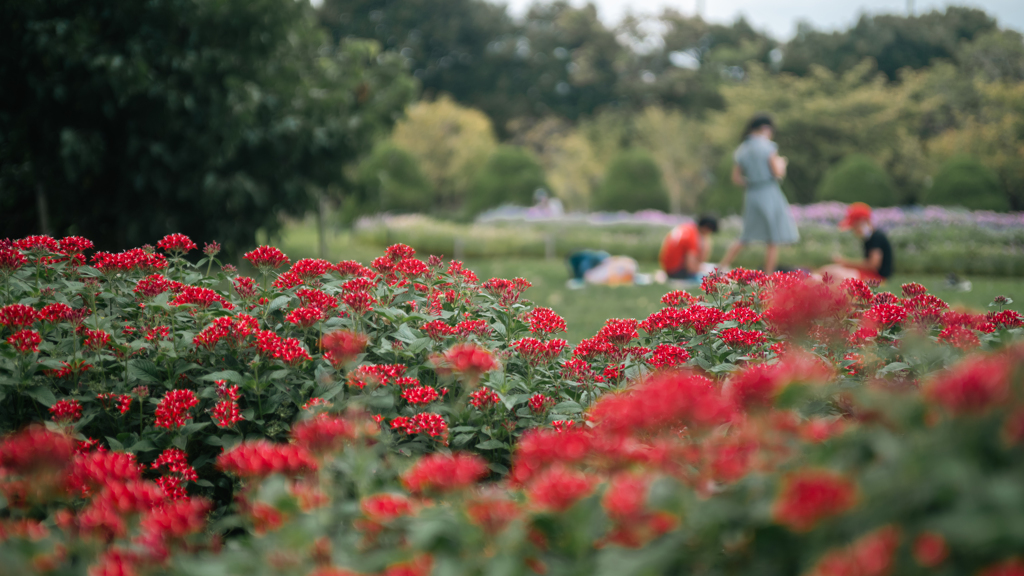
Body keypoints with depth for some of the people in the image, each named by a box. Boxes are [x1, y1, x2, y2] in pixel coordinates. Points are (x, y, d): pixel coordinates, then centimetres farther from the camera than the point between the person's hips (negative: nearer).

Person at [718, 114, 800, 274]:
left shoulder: (740, 151, 8)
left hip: (751, 195, 6)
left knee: (746, 238, 18)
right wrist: (782, 163, 8)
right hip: (769, 194, -6)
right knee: (773, 241, 3)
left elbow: (736, 179, 8)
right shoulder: (768, 146, -9)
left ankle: (721, 268, 14)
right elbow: (778, 173, -11)